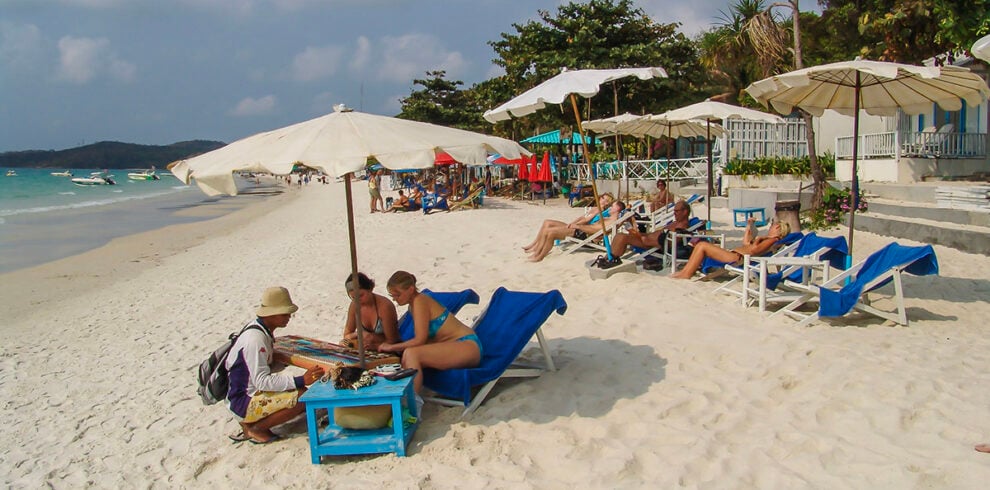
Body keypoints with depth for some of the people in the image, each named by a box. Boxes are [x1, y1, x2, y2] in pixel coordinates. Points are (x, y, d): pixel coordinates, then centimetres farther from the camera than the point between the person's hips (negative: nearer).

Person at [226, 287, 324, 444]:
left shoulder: (264, 331, 5)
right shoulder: (255, 339, -25)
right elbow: (262, 381, -28)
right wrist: (301, 380, -30)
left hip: (254, 392, 10)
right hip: (243, 402, -10)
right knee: (301, 397, -23)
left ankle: (251, 422, 8)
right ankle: (255, 428, -6)